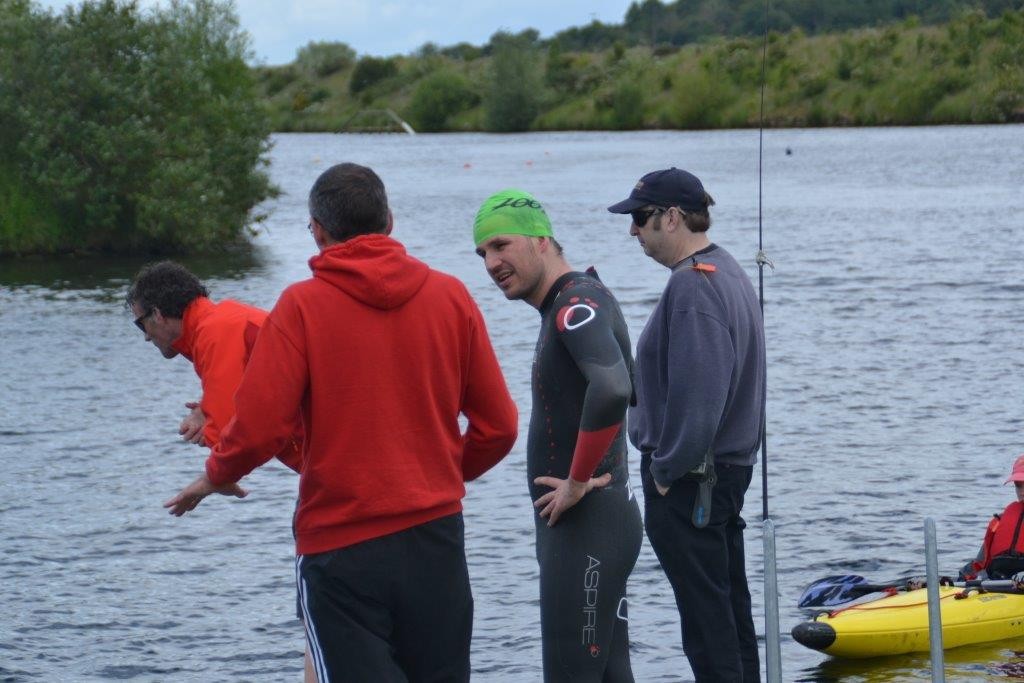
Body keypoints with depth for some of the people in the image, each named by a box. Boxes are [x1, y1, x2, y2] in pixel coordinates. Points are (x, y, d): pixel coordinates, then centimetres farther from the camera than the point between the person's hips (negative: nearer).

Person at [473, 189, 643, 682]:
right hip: (575, 525, 10)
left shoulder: (577, 305, -17)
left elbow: (612, 389, -36)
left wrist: (579, 482, -24)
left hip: (587, 525, -10)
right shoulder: (563, 305, 14)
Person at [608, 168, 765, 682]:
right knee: (730, 605, 16)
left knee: (705, 615, -5)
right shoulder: (728, 272, 13)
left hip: (688, 482, -10)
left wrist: (666, 470, -17)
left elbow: (696, 394, -26)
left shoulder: (691, 284, -20)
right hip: (730, 465, 10)